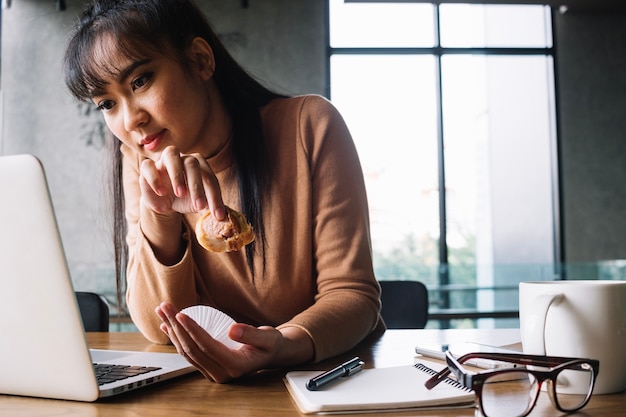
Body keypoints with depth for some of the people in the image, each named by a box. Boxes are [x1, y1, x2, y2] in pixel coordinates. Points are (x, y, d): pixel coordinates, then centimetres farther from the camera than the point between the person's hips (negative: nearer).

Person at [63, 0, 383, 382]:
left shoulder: (309, 126, -13)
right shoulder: (139, 163, -3)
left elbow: (352, 293, -13)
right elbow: (159, 327, -8)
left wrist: (286, 346, -32)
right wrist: (158, 217, -24)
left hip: (335, 364, -1)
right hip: (211, 380, 2)